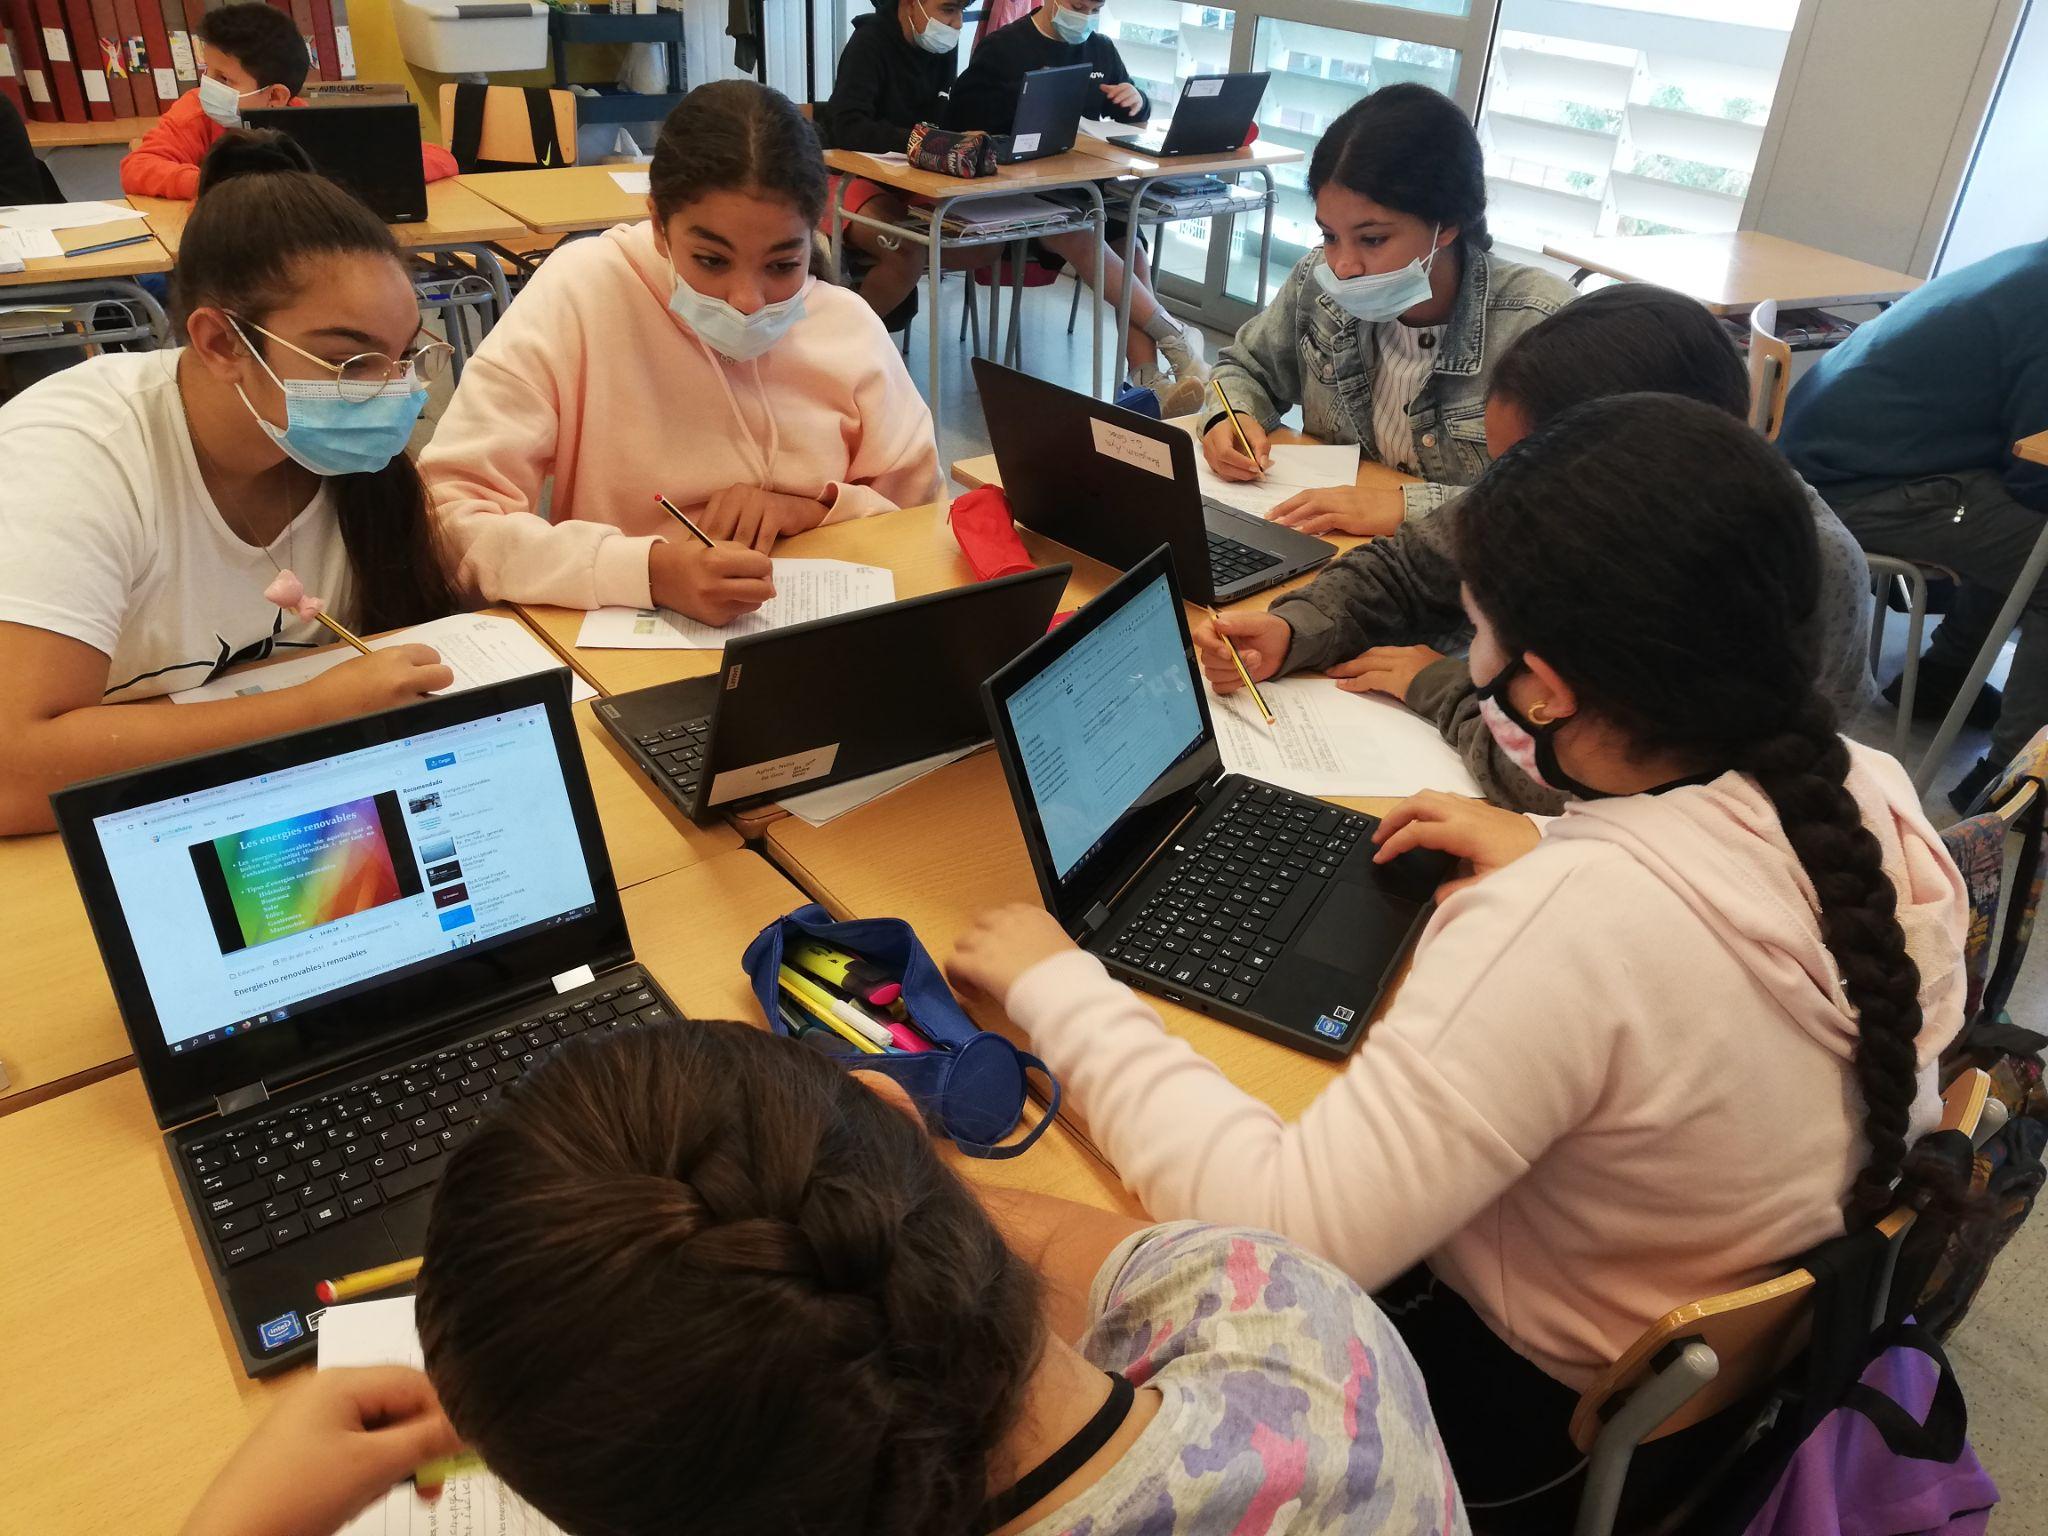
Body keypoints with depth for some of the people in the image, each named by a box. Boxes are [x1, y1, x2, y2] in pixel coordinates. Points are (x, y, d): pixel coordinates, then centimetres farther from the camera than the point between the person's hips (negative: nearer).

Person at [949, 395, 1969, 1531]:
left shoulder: (1570, 921, -39)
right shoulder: (1873, 794, -15)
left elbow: (1283, 1236, -37)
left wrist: (1059, 990, -27)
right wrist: (1555, 861, 1)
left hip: (1565, 1424, -7)